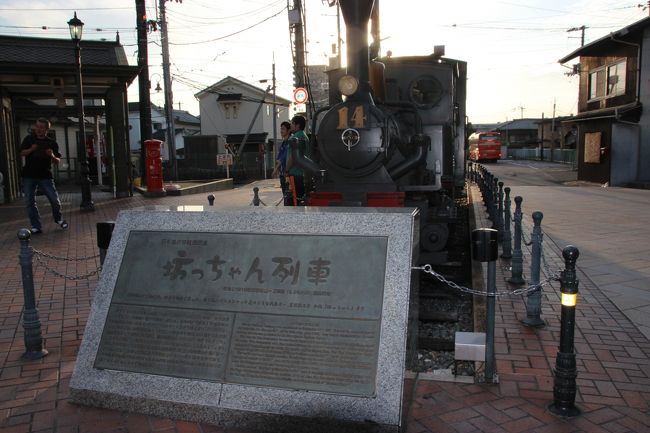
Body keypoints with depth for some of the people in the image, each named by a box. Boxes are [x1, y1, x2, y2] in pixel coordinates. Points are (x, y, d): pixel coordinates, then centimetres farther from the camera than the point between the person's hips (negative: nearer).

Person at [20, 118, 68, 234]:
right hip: (29, 176, 2)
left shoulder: (52, 143, 5)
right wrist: (31, 149, -13)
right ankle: (36, 226, 9)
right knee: (30, 202, 1)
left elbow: (57, 161, 5)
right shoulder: (29, 139, 8)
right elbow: (21, 153, 6)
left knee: (55, 200, -4)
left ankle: (58, 218, 23)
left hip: (45, 176, -1)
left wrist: (52, 156, -17)